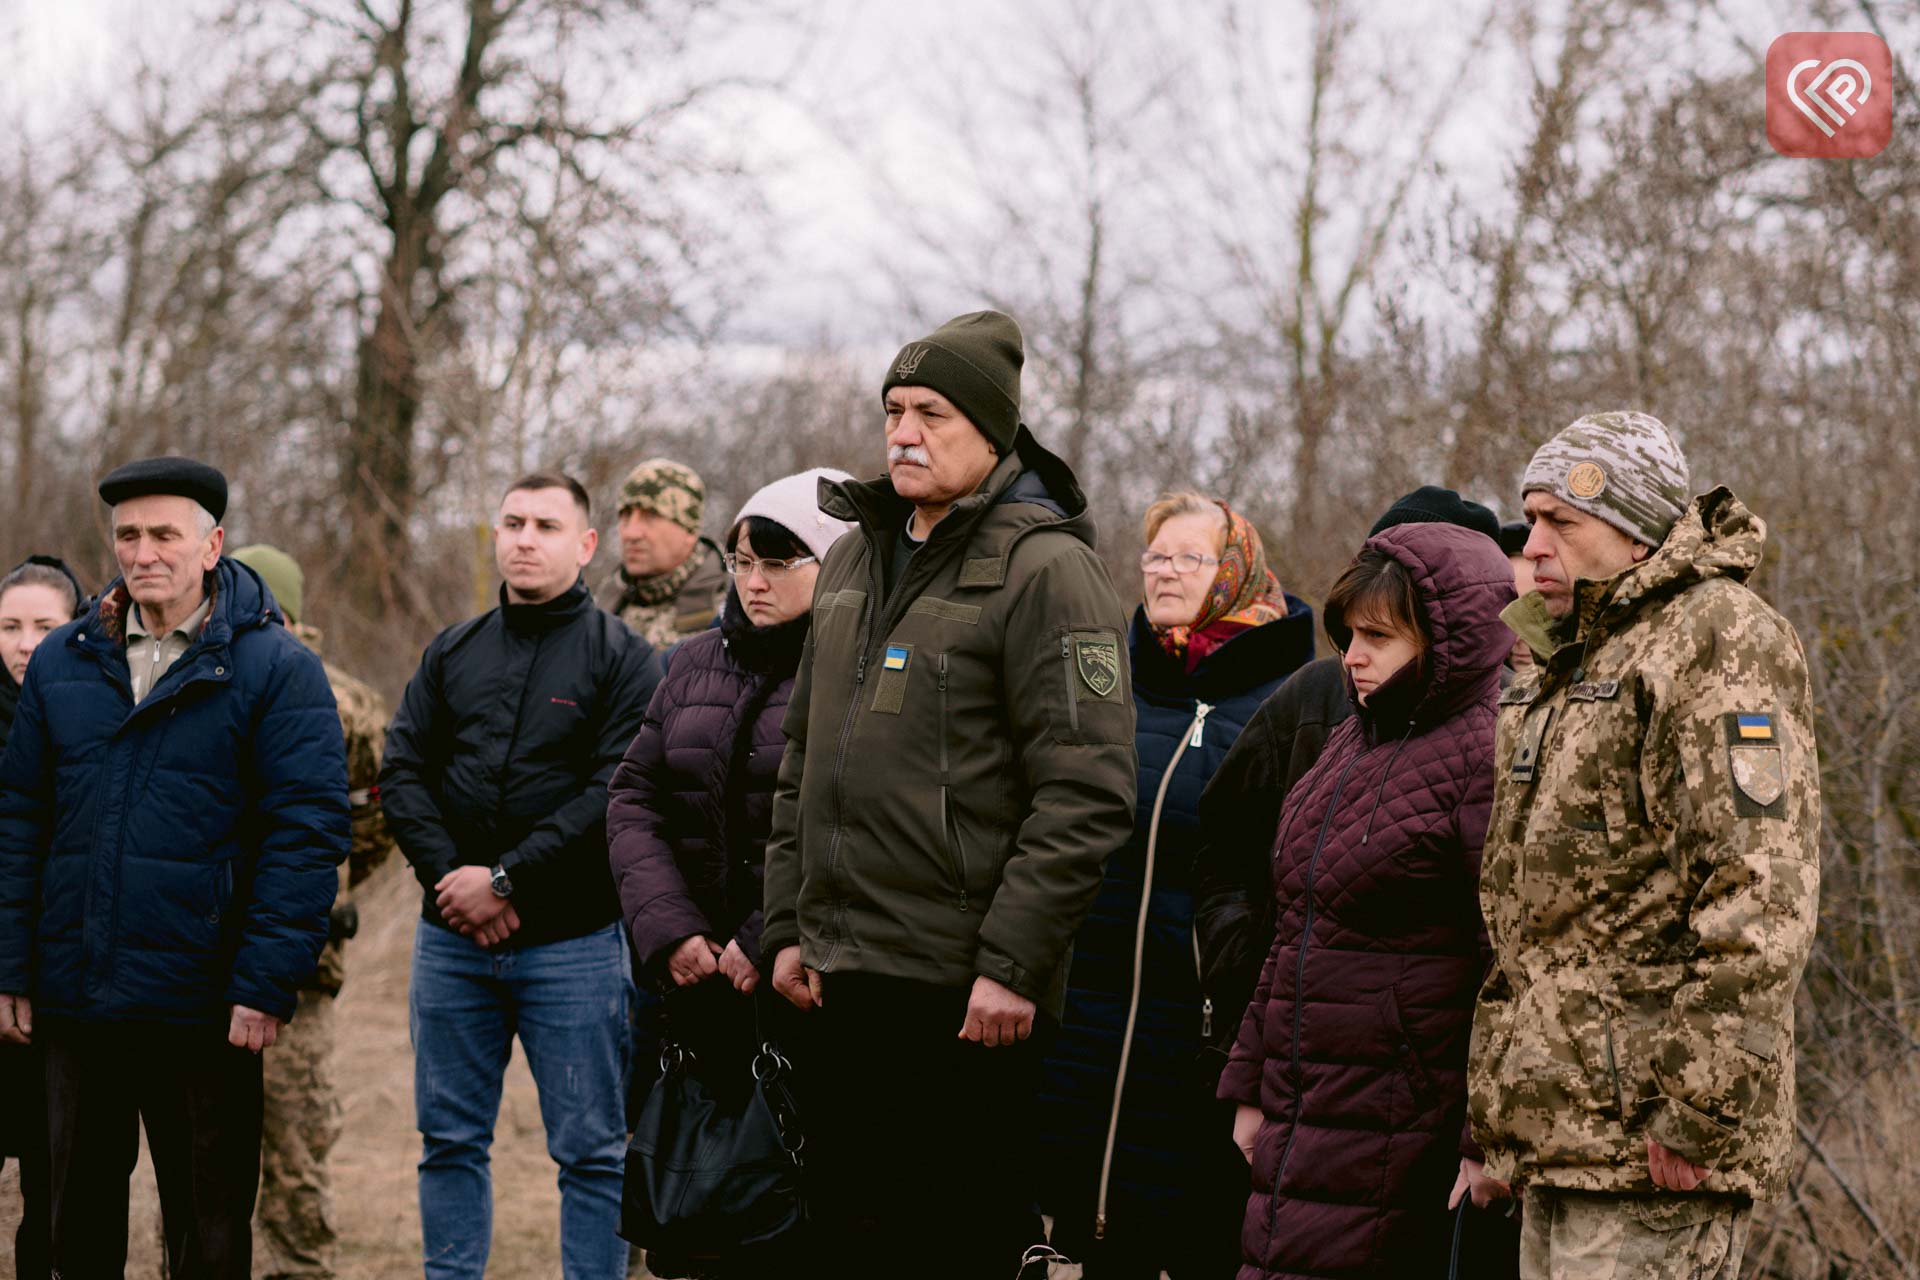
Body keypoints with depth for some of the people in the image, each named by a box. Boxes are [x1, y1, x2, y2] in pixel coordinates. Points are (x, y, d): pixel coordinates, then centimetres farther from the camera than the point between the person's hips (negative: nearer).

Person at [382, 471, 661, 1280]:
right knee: (450, 1140, 10)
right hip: (451, 939, 4)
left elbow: (616, 791, -12)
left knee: (591, 1151, 0)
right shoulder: (451, 653, 13)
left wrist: (507, 879, -15)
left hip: (574, 940, -4)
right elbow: (402, 772, 6)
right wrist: (449, 875, -10)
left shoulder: (622, 657, -1)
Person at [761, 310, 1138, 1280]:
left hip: (965, 992, -7)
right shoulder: (855, 559, 16)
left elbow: (1087, 792, -15)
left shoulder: (1045, 568, -9)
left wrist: (1012, 963, -18)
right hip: (839, 979, 7)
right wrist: (788, 926, 13)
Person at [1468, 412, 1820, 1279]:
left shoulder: (1721, 641, -10)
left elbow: (1763, 896, -20)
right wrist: (1501, 1116, 22)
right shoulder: (1566, 662, 21)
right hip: (1561, 1127, 10)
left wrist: (1698, 1112, -22)